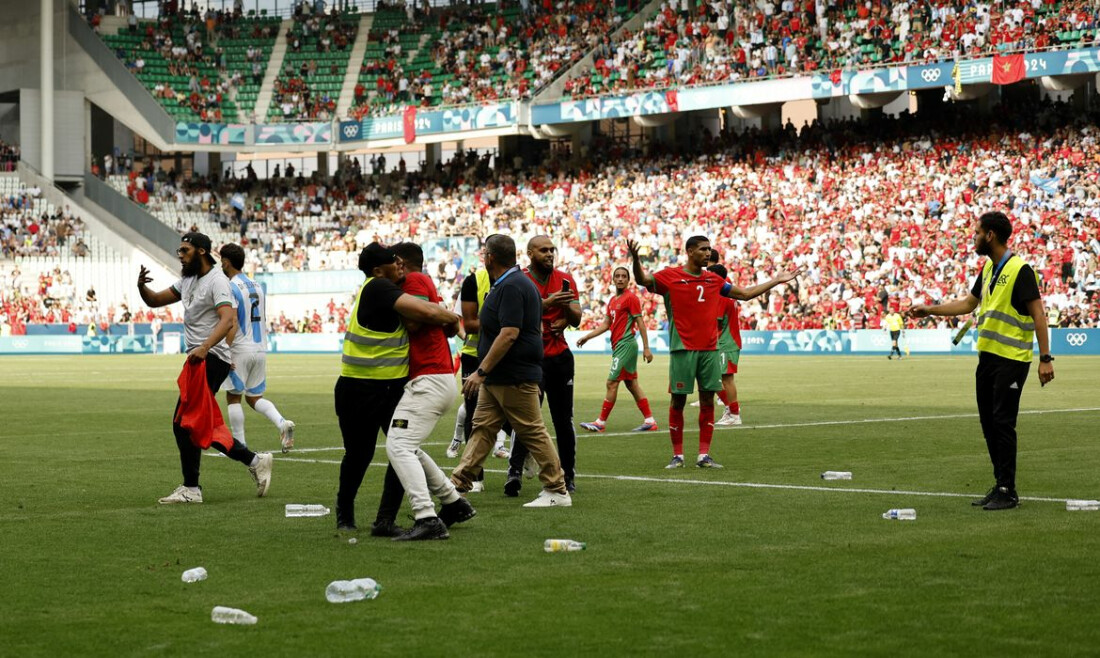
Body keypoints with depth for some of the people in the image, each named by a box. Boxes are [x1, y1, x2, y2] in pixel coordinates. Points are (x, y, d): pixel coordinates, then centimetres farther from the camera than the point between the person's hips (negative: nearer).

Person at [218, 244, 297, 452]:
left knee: (233, 397, 5)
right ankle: (282, 423, -11)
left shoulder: (230, 288, -12)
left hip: (240, 350, -7)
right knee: (254, 397, 14)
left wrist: (225, 354, -16)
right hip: (260, 349, 7)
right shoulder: (257, 287, 12)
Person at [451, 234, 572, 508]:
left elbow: (509, 334, -26)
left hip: (515, 378, -11)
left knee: (533, 432, -4)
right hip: (497, 378, 11)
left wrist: (481, 371, -24)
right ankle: (459, 483, 9)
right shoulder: (517, 283, 15)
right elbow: (537, 329, 21)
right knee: (482, 428, 8)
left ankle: (558, 492, 2)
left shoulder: (512, 287, -18)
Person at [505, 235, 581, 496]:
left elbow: (576, 320, 6)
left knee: (563, 420, 9)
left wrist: (566, 307, -14)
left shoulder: (565, 280, 8)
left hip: (560, 356, 4)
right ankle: (514, 471, -21)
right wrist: (548, 303, -27)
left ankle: (568, 476, 16)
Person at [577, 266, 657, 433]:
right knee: (632, 384, 9)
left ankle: (601, 422, -3)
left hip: (626, 344, -9)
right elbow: (605, 324, 19)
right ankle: (649, 421, 11)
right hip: (618, 346, 9)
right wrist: (586, 337, 12)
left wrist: (646, 348, -15)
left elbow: (641, 323, -11)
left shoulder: (631, 298, -9)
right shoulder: (613, 301, 17)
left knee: (612, 383, -7)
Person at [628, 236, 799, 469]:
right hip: (683, 350, -4)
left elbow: (745, 293, 22)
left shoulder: (714, 280, 13)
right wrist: (636, 261, -36)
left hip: (710, 349, 4)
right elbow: (643, 280, -16)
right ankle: (677, 456, 7)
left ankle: (704, 456, 8)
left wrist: (776, 281, 22)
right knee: (678, 401, -1)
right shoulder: (670, 276, -1)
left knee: (708, 401, 3)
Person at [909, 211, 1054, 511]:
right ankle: (1000, 485, 19)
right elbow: (968, 303, 24)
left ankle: (1008, 492, 0)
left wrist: (1045, 358, -20)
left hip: (1011, 359, -9)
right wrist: (929, 310, 19)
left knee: (1002, 423, -7)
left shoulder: (1020, 270, -14)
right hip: (987, 356, 9)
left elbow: (1038, 314, -16)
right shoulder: (988, 268, 13)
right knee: (989, 423, 11)